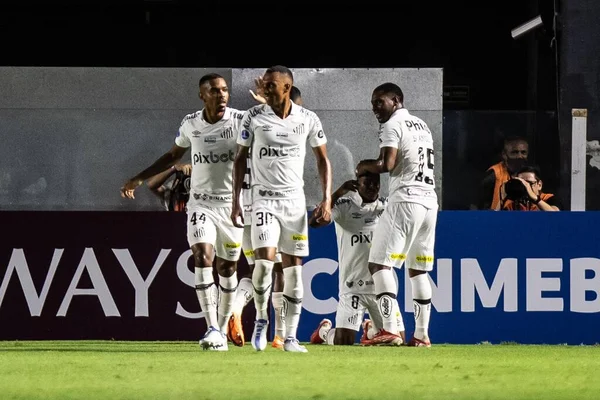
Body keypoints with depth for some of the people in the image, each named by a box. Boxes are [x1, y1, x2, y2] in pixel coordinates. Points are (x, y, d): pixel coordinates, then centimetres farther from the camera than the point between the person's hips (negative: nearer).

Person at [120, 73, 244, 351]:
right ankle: (212, 328, -22)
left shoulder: (241, 121, -7)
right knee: (202, 257, -19)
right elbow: (173, 156, 17)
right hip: (201, 202, 1)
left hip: (232, 203, -1)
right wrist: (139, 179, 17)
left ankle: (222, 329, 24)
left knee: (227, 268, 8)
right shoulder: (191, 124, 1)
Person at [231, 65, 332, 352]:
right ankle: (261, 319, 7)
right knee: (264, 261, -17)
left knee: (293, 268, 0)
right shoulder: (254, 117, -1)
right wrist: (236, 201, 2)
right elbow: (240, 158, 7)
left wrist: (326, 199, -1)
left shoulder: (308, 120, 1)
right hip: (264, 197, -1)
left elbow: (323, 160, 9)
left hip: (294, 199, 1)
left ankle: (291, 337, 5)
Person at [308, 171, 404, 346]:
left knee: (397, 339, 3)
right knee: (343, 341, -11)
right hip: (352, 286, -4)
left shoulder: (387, 206, 7)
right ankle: (324, 330, 25)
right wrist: (338, 193, -26)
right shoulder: (344, 205, -6)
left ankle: (370, 330, 36)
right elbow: (314, 222, -20)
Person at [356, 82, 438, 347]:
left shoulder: (393, 126, -5)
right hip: (430, 200, 8)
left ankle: (389, 328, -17)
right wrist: (372, 167, 16)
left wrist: (366, 166, 3)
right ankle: (422, 334, 9)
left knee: (380, 263, -6)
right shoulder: (422, 127, 21)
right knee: (418, 269, 12)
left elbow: (387, 164, -16)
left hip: (406, 199, -8)